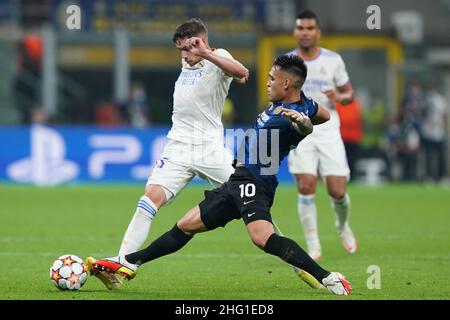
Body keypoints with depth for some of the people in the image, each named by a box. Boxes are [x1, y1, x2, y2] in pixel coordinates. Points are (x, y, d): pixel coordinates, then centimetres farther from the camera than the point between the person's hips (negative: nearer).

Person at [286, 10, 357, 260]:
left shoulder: (333, 60, 3)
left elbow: (349, 94, 10)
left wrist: (338, 97, -12)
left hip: (328, 132, 0)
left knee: (337, 191, -5)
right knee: (306, 187, -14)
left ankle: (343, 226, 28)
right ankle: (313, 246, -5)